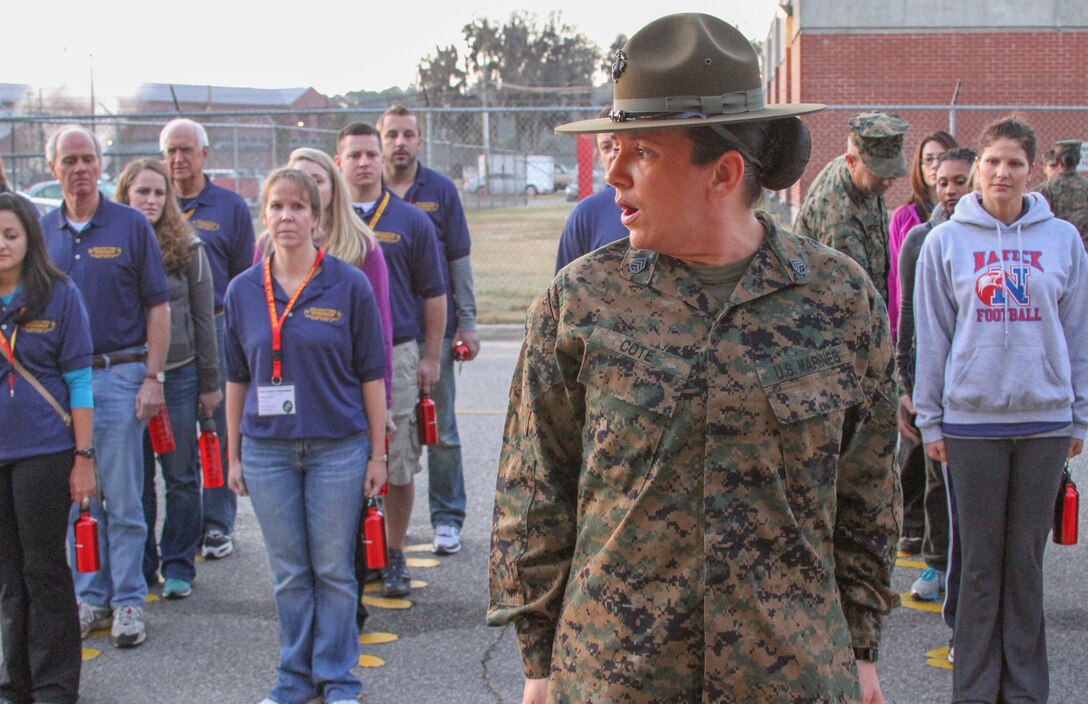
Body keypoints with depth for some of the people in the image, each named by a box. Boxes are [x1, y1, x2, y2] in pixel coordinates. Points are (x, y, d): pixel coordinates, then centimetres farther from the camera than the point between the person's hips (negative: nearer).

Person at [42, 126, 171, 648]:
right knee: (75, 498, 10)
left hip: (118, 375, -3)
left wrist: (153, 377, -8)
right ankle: (90, 597, 21)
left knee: (123, 501, 1)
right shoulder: (43, 232, 9)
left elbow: (158, 307, -2)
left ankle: (128, 602, 10)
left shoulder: (132, 226, -1)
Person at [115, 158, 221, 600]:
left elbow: (203, 318, 4)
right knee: (135, 477, 9)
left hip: (178, 374, 0)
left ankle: (178, 566, 17)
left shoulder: (187, 248, 1)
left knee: (182, 475, 6)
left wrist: (210, 381, 3)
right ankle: (140, 565, 21)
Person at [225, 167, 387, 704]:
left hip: (337, 447, -2)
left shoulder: (348, 285, -4)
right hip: (267, 450, 2)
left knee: (333, 569, 6)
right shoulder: (243, 290, 4)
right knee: (289, 573, 10)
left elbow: (371, 374, -1)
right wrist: (232, 454, 10)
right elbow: (237, 377, 10)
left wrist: (377, 453, -2)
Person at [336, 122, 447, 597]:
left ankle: (394, 557, 15)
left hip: (397, 356, -1)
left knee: (398, 464, 3)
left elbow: (433, 294, 7)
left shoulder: (411, 221, 5)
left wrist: (432, 357, 2)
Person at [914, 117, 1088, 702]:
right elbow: (931, 336, 4)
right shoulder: (945, 241, 2)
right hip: (972, 420, -1)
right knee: (980, 561, 5)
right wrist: (930, 419, 3)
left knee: (1026, 559, 9)